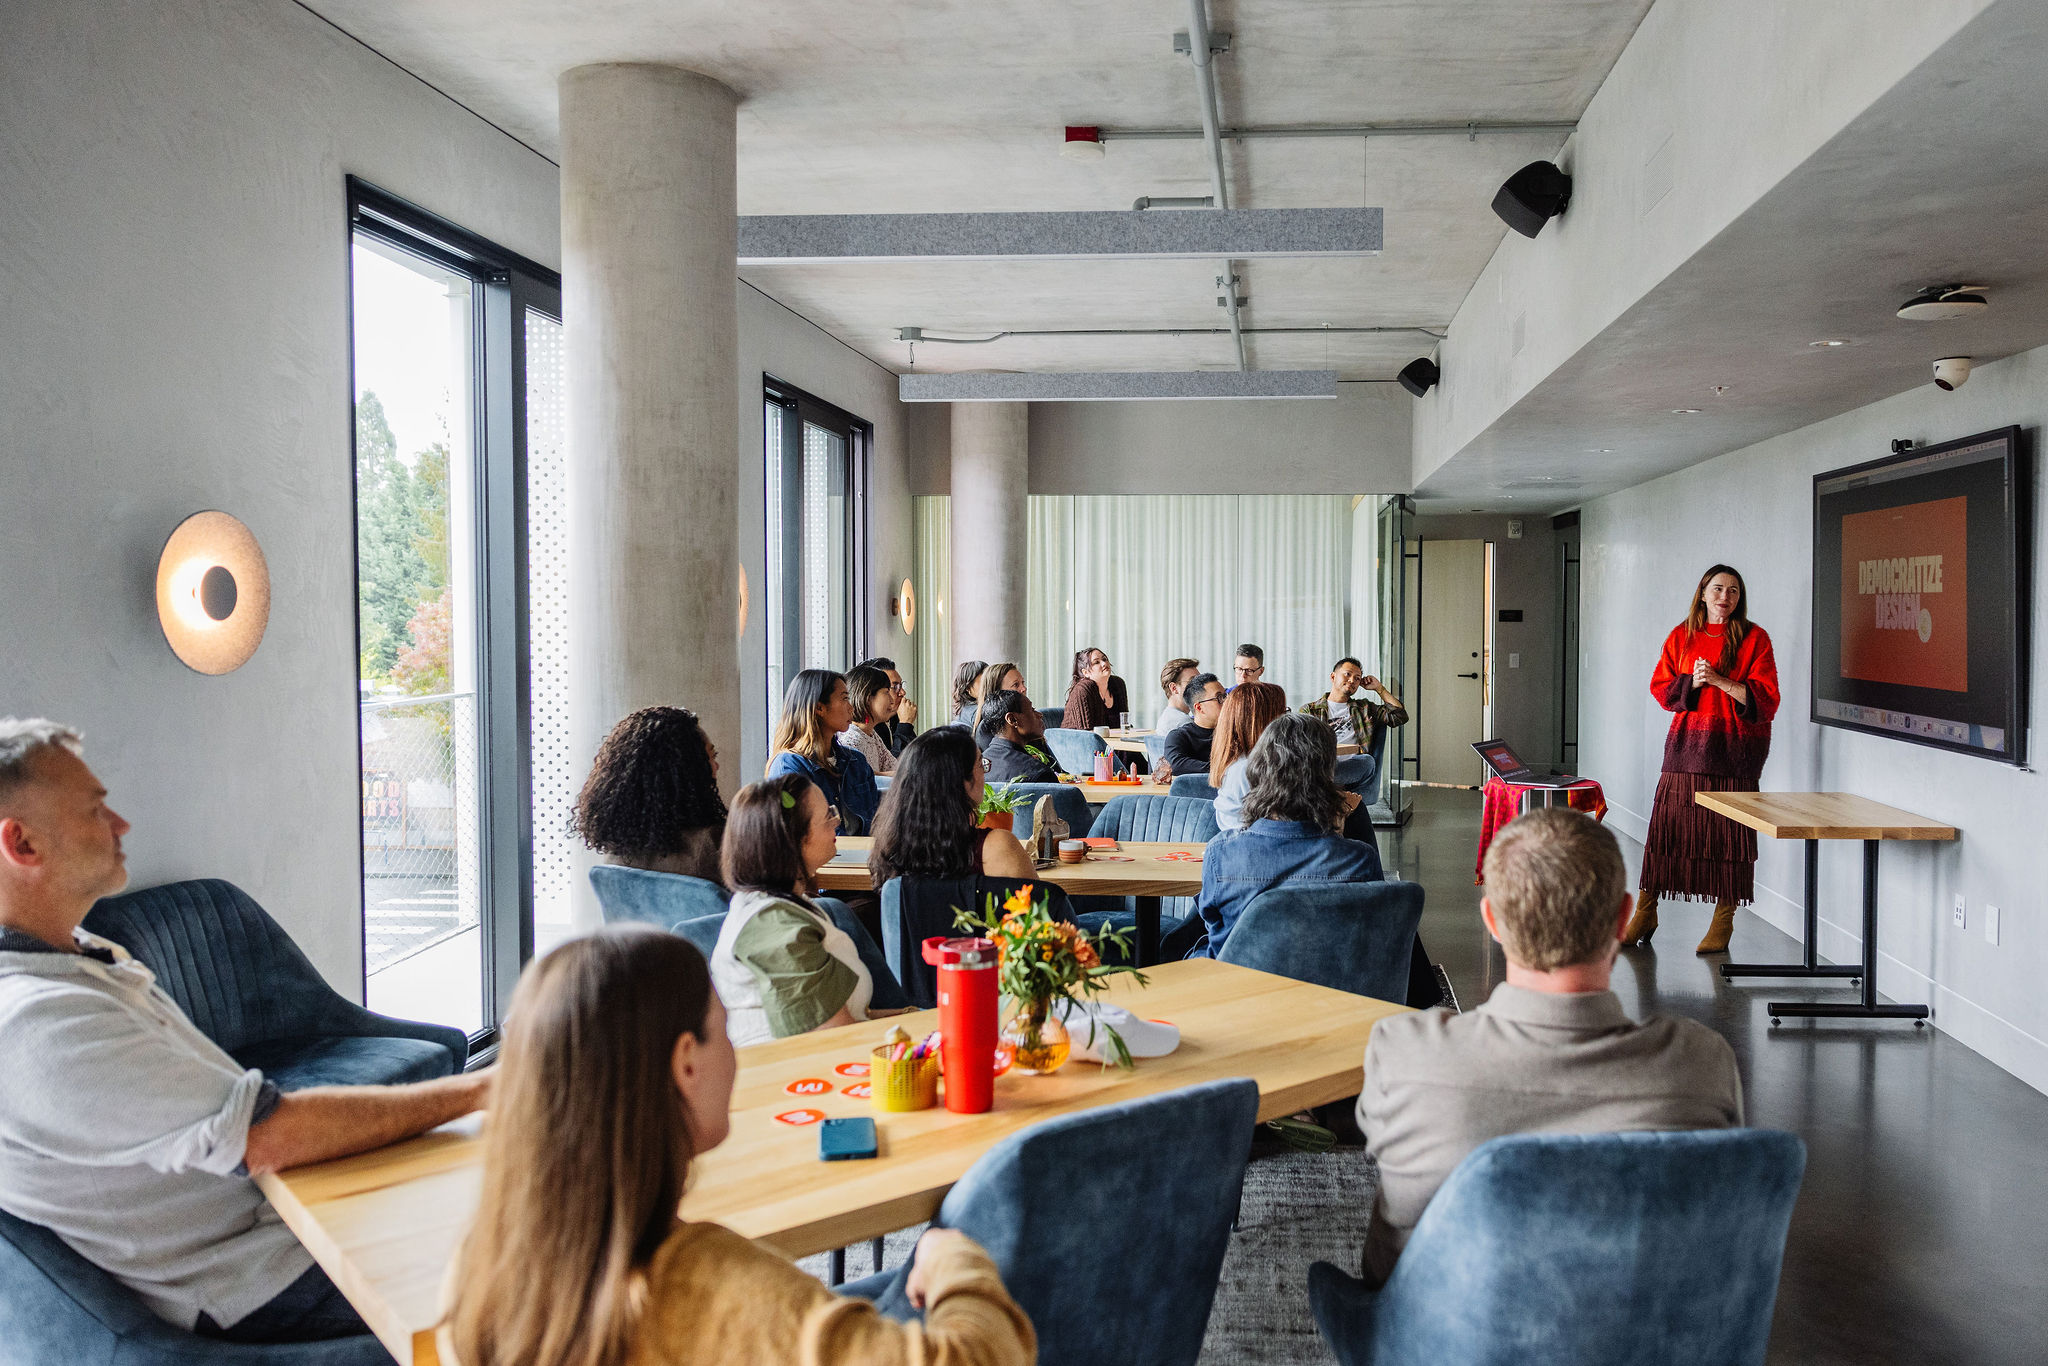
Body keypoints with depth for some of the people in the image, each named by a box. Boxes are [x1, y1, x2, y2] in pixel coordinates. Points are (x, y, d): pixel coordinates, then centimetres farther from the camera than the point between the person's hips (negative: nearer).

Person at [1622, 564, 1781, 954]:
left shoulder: (1754, 638, 1)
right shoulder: (1681, 636, 9)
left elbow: (1765, 698, -5)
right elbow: (1659, 687, 9)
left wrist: (1719, 680, -15)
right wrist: (1690, 683, -9)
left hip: (1735, 749, -2)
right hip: (1687, 743, 2)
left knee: (1729, 833, -1)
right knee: (1667, 826, 0)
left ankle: (1723, 921, 11)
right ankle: (1644, 914, 10)